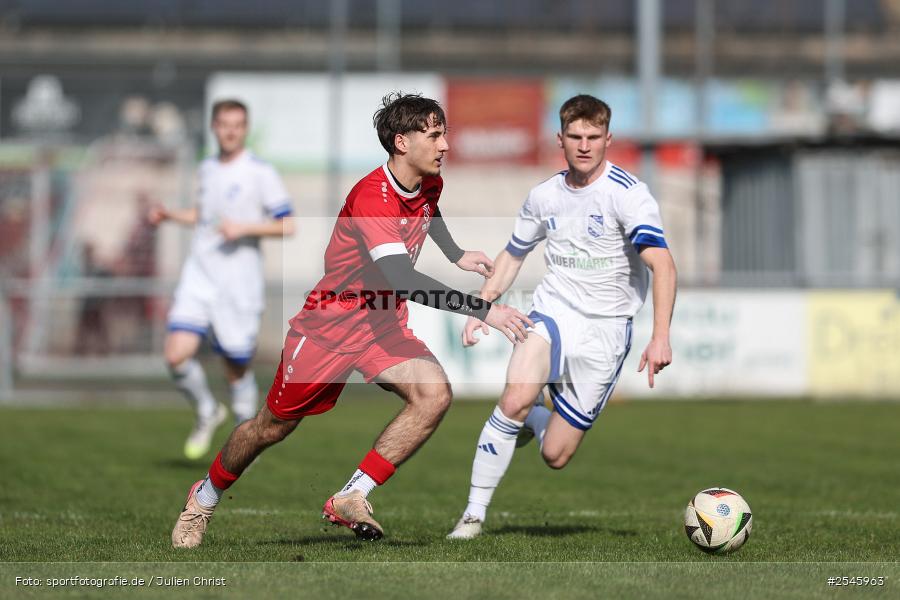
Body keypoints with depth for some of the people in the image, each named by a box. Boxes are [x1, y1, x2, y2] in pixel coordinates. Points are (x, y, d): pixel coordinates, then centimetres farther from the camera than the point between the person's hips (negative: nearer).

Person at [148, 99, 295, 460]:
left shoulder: (261, 173, -7)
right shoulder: (207, 169, 11)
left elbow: (287, 227, -9)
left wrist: (244, 228, -20)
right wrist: (170, 215, 13)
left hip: (238, 284, -4)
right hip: (199, 278, 4)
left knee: (236, 368, 3)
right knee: (177, 355, -12)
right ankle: (206, 413, 14)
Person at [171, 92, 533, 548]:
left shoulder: (430, 183, -4)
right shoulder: (371, 197, -30)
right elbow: (402, 279, -43)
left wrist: (456, 255, 19)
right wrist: (482, 310, -46)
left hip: (384, 322, 6)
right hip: (329, 323, -6)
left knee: (434, 395, -21)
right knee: (273, 427, 9)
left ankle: (350, 500, -13)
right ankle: (205, 497, 37)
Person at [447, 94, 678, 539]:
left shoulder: (627, 194, -13)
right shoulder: (545, 196, 5)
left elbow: (662, 264, -23)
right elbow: (513, 255, 22)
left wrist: (661, 337, -35)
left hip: (604, 330, -3)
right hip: (552, 314, 3)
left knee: (555, 456, -3)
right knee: (515, 399, -28)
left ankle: (530, 419, 33)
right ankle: (474, 512, -15)